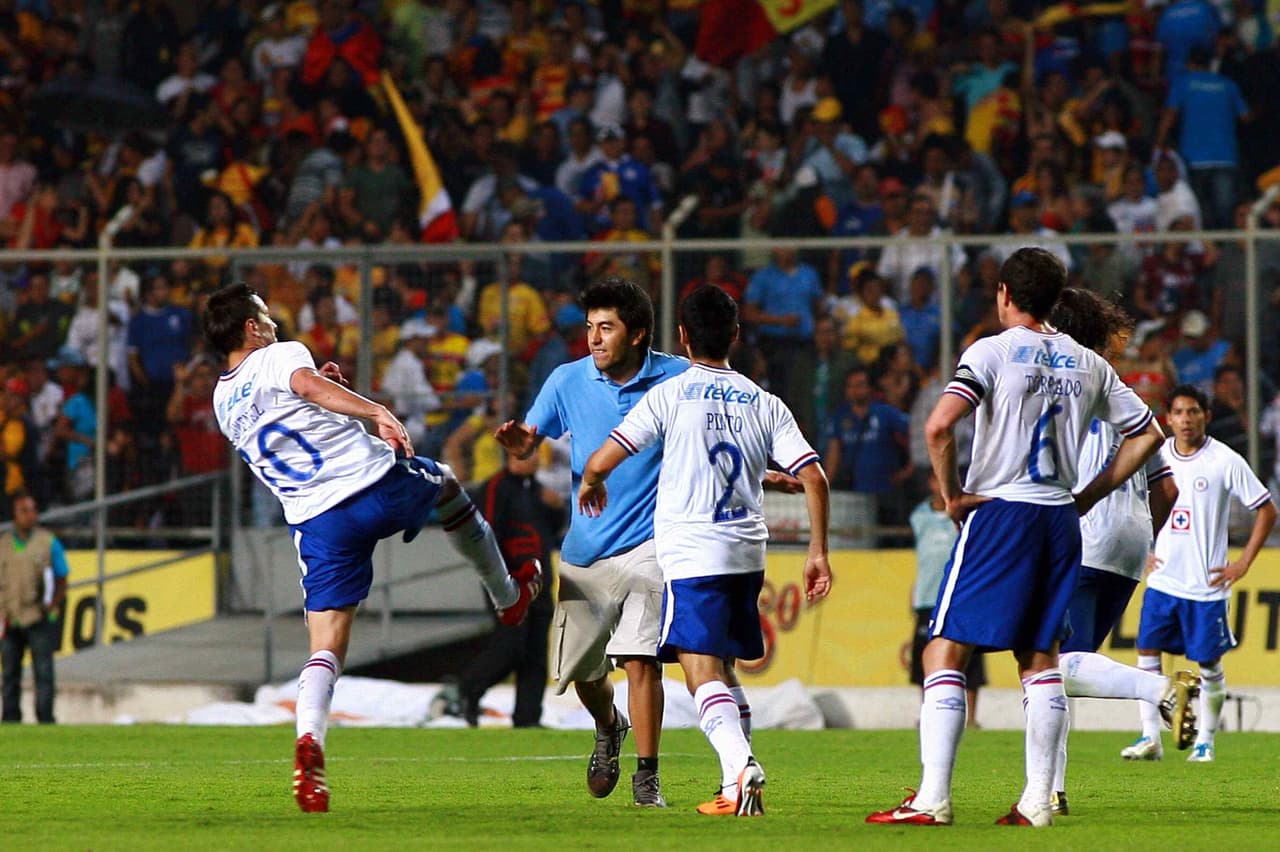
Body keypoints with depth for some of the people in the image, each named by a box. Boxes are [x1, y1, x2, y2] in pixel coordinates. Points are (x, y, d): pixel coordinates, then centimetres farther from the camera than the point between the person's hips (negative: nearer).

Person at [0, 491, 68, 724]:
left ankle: (45, 719, -7)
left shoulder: (49, 543, 4)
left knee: (43, 670, -7)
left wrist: (52, 605, -10)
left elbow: (62, 580, 5)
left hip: (39, 619, -3)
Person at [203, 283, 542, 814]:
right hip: (377, 486, -4)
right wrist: (376, 411, -36)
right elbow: (309, 385, -26)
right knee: (445, 481, 32)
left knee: (326, 649, 1)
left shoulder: (223, 403, 16)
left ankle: (309, 739, -29)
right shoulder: (280, 356, -2)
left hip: (317, 524, 4)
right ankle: (509, 595, 48)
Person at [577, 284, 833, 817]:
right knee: (722, 669, 19)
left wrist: (591, 485, 19)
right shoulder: (764, 403, 9)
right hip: (748, 553, 5)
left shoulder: (669, 396, -3)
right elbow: (813, 477, 2)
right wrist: (818, 552, 9)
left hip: (692, 555, -5)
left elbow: (599, 463, -5)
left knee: (702, 672, -11)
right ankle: (738, 789, 17)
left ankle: (741, 763, -33)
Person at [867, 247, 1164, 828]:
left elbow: (939, 426, -20)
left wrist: (952, 494, -8)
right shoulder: (1089, 364, 10)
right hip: (1060, 519, 5)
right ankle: (1038, 800, 8)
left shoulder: (993, 352, -6)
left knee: (945, 653, -3)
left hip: (998, 514, -5)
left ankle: (932, 798, -11)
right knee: (1040, 659, 13)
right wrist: (1087, 496, 16)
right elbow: (1147, 434, 16)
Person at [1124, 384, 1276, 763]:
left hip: (1206, 584, -4)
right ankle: (1150, 738, 1)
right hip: (1162, 580, 4)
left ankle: (1205, 741, 15)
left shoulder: (1226, 461, -8)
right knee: (1147, 653, -4)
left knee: (1209, 664, 3)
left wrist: (1243, 564, -6)